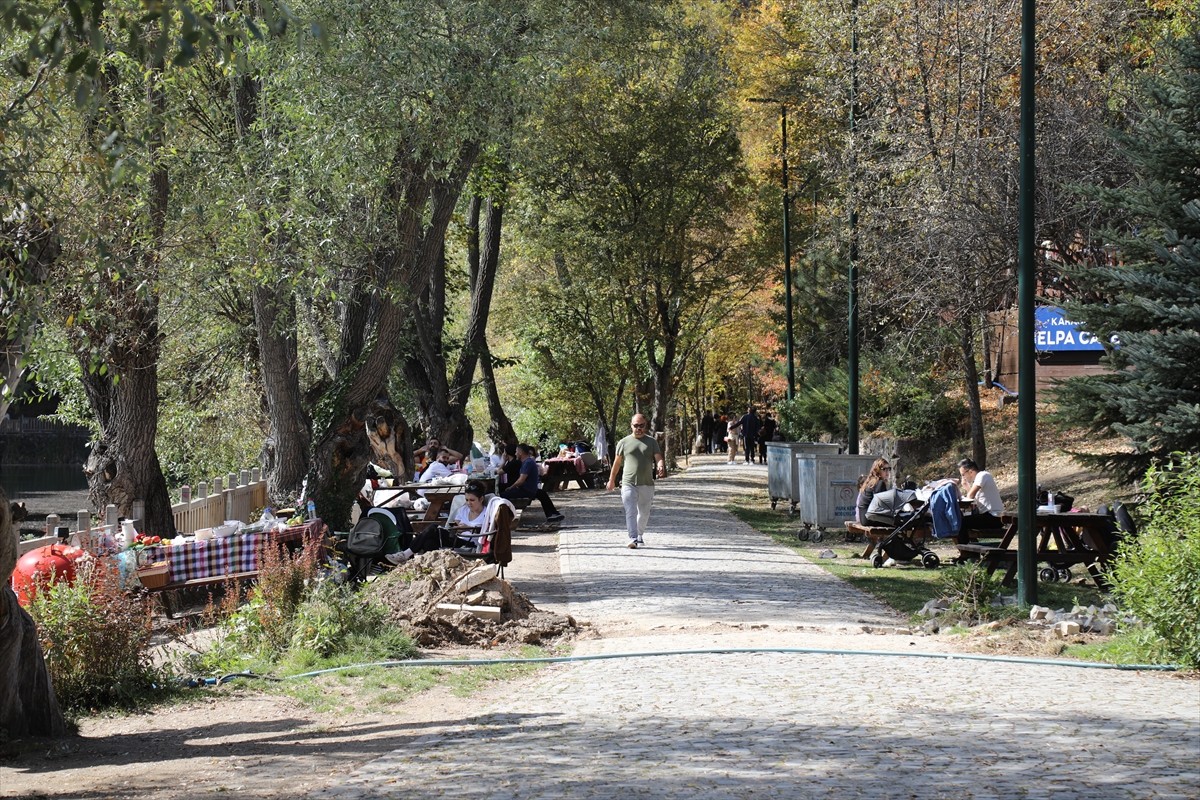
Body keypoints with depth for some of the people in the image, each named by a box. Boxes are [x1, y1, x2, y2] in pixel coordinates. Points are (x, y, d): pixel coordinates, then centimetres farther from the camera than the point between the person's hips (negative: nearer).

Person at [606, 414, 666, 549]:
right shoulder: (623, 443, 6)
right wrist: (611, 480, 20)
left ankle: (640, 535, 35)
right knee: (630, 512, -14)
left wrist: (661, 466, -26)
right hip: (628, 483, -2)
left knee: (644, 513, 14)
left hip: (647, 484, 2)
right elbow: (617, 462, 14)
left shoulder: (652, 442, 7)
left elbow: (658, 458, -3)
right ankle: (633, 539, -21)